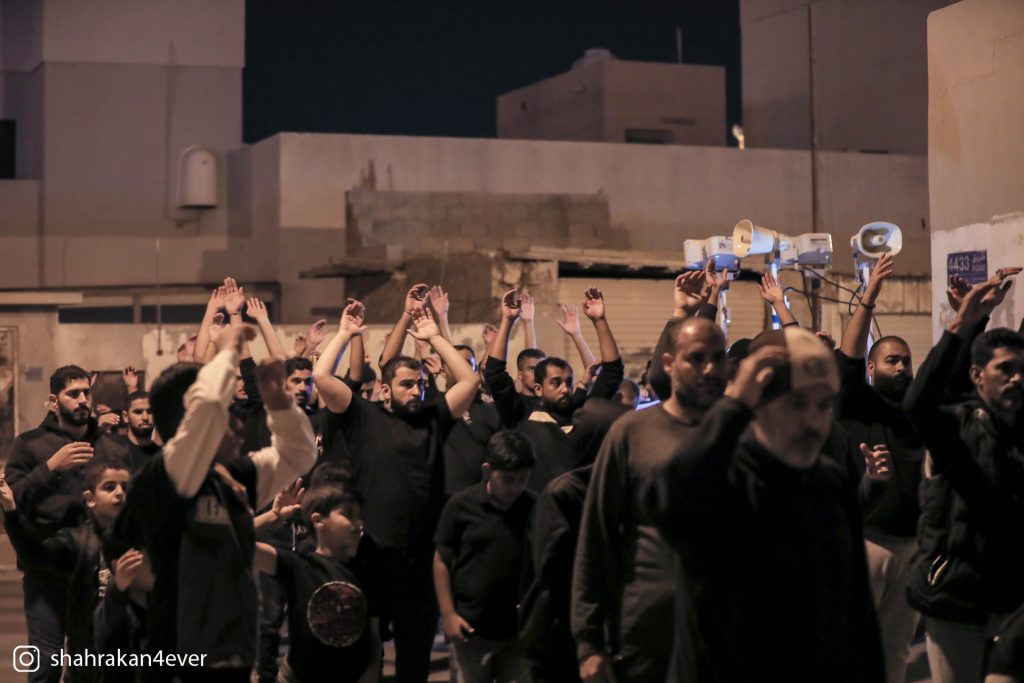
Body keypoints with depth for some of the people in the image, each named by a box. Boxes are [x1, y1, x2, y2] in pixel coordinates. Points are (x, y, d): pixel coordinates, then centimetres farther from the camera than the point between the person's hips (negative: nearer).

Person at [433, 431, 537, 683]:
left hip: (520, 629, 1)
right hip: (471, 628, -1)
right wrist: (448, 614, -4)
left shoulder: (535, 508, -2)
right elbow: (442, 561, 0)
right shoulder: (462, 505, -6)